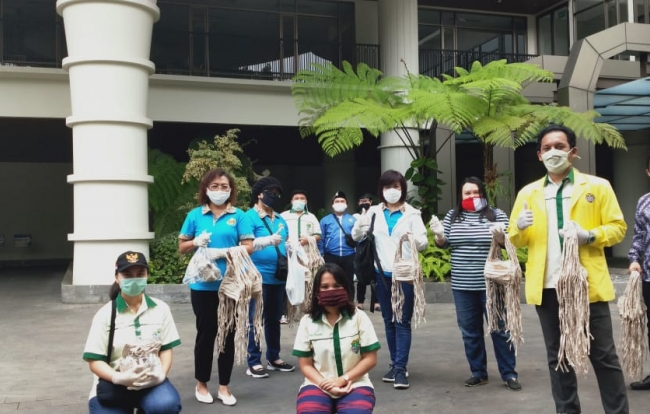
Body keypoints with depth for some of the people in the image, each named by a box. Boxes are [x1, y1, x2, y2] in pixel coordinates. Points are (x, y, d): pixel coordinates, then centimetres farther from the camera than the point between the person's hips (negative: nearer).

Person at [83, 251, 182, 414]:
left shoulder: (161, 309, 3)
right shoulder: (105, 314, -2)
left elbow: (166, 349, 5)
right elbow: (95, 360, -5)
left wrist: (162, 374, -15)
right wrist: (119, 378, -23)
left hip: (150, 381, 1)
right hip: (113, 384, -1)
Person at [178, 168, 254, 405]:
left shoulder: (238, 216, 1)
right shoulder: (195, 215, 4)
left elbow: (248, 246, -4)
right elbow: (182, 247, 9)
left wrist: (222, 252, -16)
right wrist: (196, 242, -12)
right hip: (203, 285, 0)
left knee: (228, 334, 8)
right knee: (205, 333, 8)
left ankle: (224, 386, 20)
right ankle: (201, 384, 24)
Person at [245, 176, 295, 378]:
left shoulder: (280, 219, 15)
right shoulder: (250, 216, -6)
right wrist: (269, 240, -31)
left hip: (279, 277, 7)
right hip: (259, 277, -7)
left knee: (274, 320, 15)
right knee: (256, 321, -1)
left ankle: (274, 358, 26)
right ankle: (254, 362, 6)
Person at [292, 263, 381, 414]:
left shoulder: (359, 317, -1)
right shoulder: (307, 321, 1)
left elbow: (370, 359, -1)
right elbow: (305, 364, 3)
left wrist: (343, 379, -13)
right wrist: (326, 384, -14)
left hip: (355, 385, -1)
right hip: (319, 386, 1)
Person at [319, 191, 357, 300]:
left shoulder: (353, 220, 11)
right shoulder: (325, 220, 9)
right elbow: (321, 239, 6)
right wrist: (320, 255, 2)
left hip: (348, 257, 1)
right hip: (331, 257, -1)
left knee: (349, 283, 8)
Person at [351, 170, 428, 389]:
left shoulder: (412, 213, 1)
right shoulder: (374, 212, 8)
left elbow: (423, 243, -4)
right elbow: (356, 236, 7)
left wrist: (414, 239, -28)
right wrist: (362, 222, -15)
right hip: (383, 274, 3)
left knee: (403, 321, -4)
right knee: (389, 321, 10)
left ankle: (401, 368, -2)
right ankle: (395, 364, 20)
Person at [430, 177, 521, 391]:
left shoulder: (496, 214, 0)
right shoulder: (452, 216, 8)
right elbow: (443, 244, 11)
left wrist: (500, 235, -26)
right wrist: (438, 234, -11)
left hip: (491, 284, -3)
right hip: (462, 285, 3)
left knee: (500, 329, 3)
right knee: (470, 332, 10)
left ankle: (509, 374, 12)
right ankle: (478, 373, 21)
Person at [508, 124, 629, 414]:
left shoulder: (597, 186, 3)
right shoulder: (528, 193, 9)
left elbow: (618, 228, 1)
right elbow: (515, 240, 8)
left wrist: (590, 235, -17)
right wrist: (520, 227, -14)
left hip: (588, 285, -2)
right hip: (547, 287, 3)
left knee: (604, 356, 4)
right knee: (557, 357, 11)